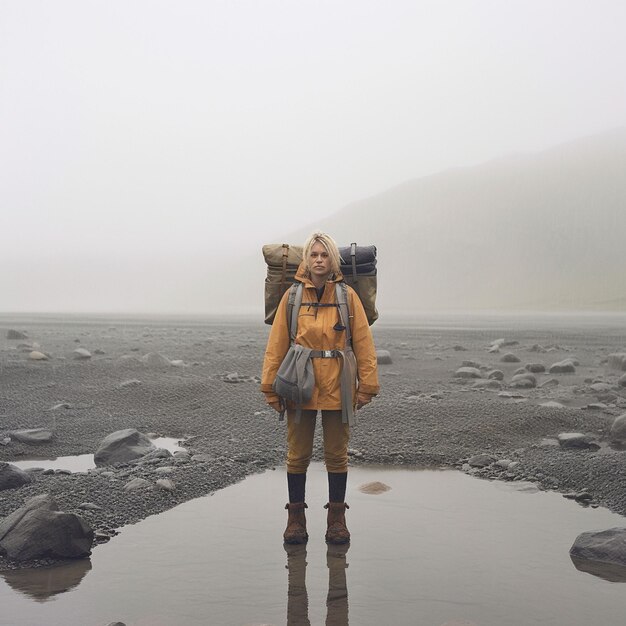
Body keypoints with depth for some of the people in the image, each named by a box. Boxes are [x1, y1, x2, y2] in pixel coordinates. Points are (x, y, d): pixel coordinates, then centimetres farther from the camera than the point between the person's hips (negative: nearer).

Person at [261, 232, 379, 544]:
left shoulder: (348, 296, 0)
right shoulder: (292, 296, 1)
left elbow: (363, 342, -1)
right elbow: (276, 343, 2)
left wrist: (366, 386, -5)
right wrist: (271, 386, -1)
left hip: (336, 387, 0)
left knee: (337, 455, 8)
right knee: (297, 455, 7)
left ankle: (337, 519, 19)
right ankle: (295, 518, 18)